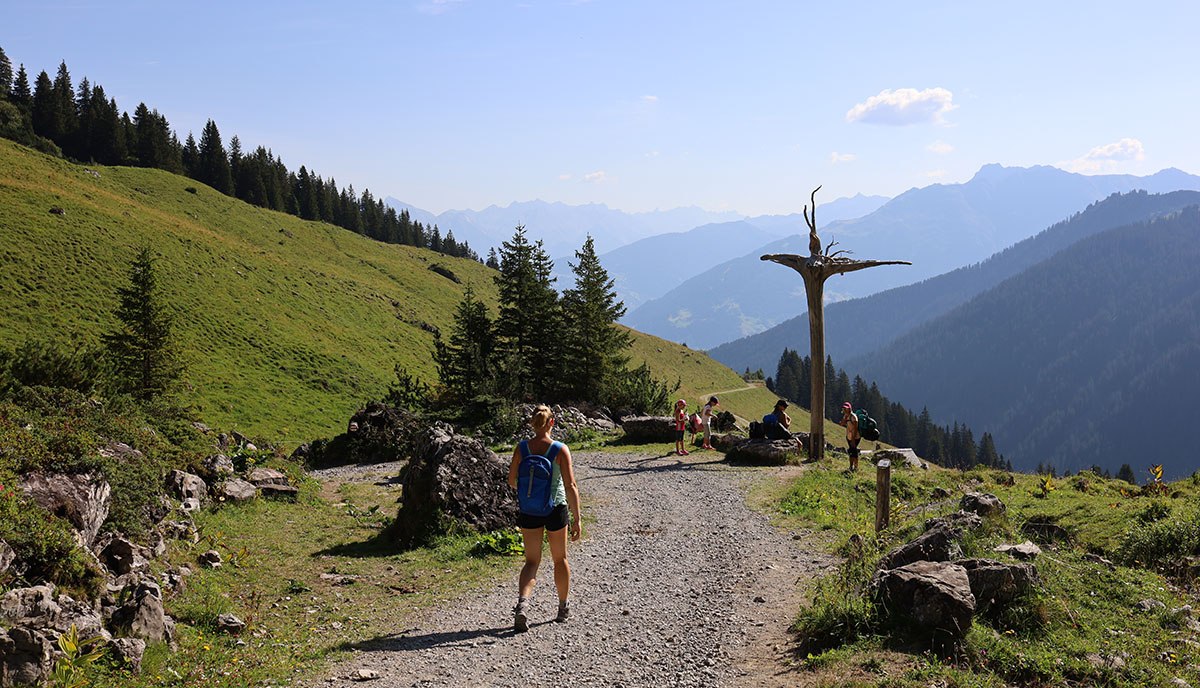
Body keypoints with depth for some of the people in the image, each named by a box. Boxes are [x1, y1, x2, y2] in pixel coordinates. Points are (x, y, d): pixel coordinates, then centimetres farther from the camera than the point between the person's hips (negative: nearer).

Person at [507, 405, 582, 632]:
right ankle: (563, 609, 32)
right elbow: (570, 487, -15)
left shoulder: (521, 448, -6)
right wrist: (577, 518, -12)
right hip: (556, 509, -1)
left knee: (532, 561, 9)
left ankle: (522, 602, -17)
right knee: (560, 558, 18)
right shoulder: (560, 450, -13)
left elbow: (512, 481, 1)